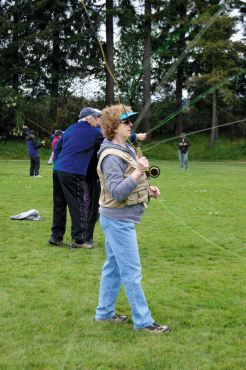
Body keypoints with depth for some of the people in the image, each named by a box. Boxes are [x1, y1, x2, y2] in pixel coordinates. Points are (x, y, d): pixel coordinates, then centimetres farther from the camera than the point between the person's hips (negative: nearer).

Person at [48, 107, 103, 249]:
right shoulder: (93, 132, -1)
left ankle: (56, 236, 17)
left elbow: (57, 147, 18)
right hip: (73, 173, -7)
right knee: (77, 206, 0)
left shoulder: (71, 129, 16)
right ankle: (78, 240, 1)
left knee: (59, 204, 12)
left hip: (58, 170, 7)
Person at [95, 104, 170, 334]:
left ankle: (104, 312, 27)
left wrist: (148, 190, 6)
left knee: (113, 266, 16)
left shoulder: (126, 149, 9)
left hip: (118, 220, 10)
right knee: (132, 272, -4)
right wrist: (138, 172, -33)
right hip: (119, 220, -10)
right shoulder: (111, 156, -21)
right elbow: (117, 192, -27)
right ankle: (143, 321, 3)